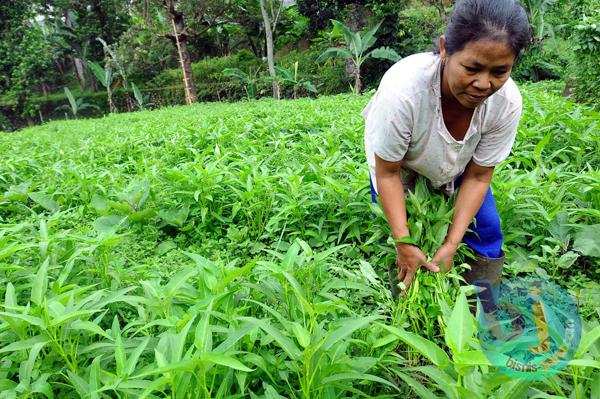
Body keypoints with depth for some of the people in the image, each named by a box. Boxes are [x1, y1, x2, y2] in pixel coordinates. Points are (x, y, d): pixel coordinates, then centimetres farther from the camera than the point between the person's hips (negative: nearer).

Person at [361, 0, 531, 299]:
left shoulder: (507, 102, -31)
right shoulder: (402, 89, -42)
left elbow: (478, 177, -18)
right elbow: (387, 173, -28)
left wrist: (451, 245, -22)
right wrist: (403, 243, -28)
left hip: (455, 167, 3)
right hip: (398, 161, -2)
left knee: (486, 229, -2)